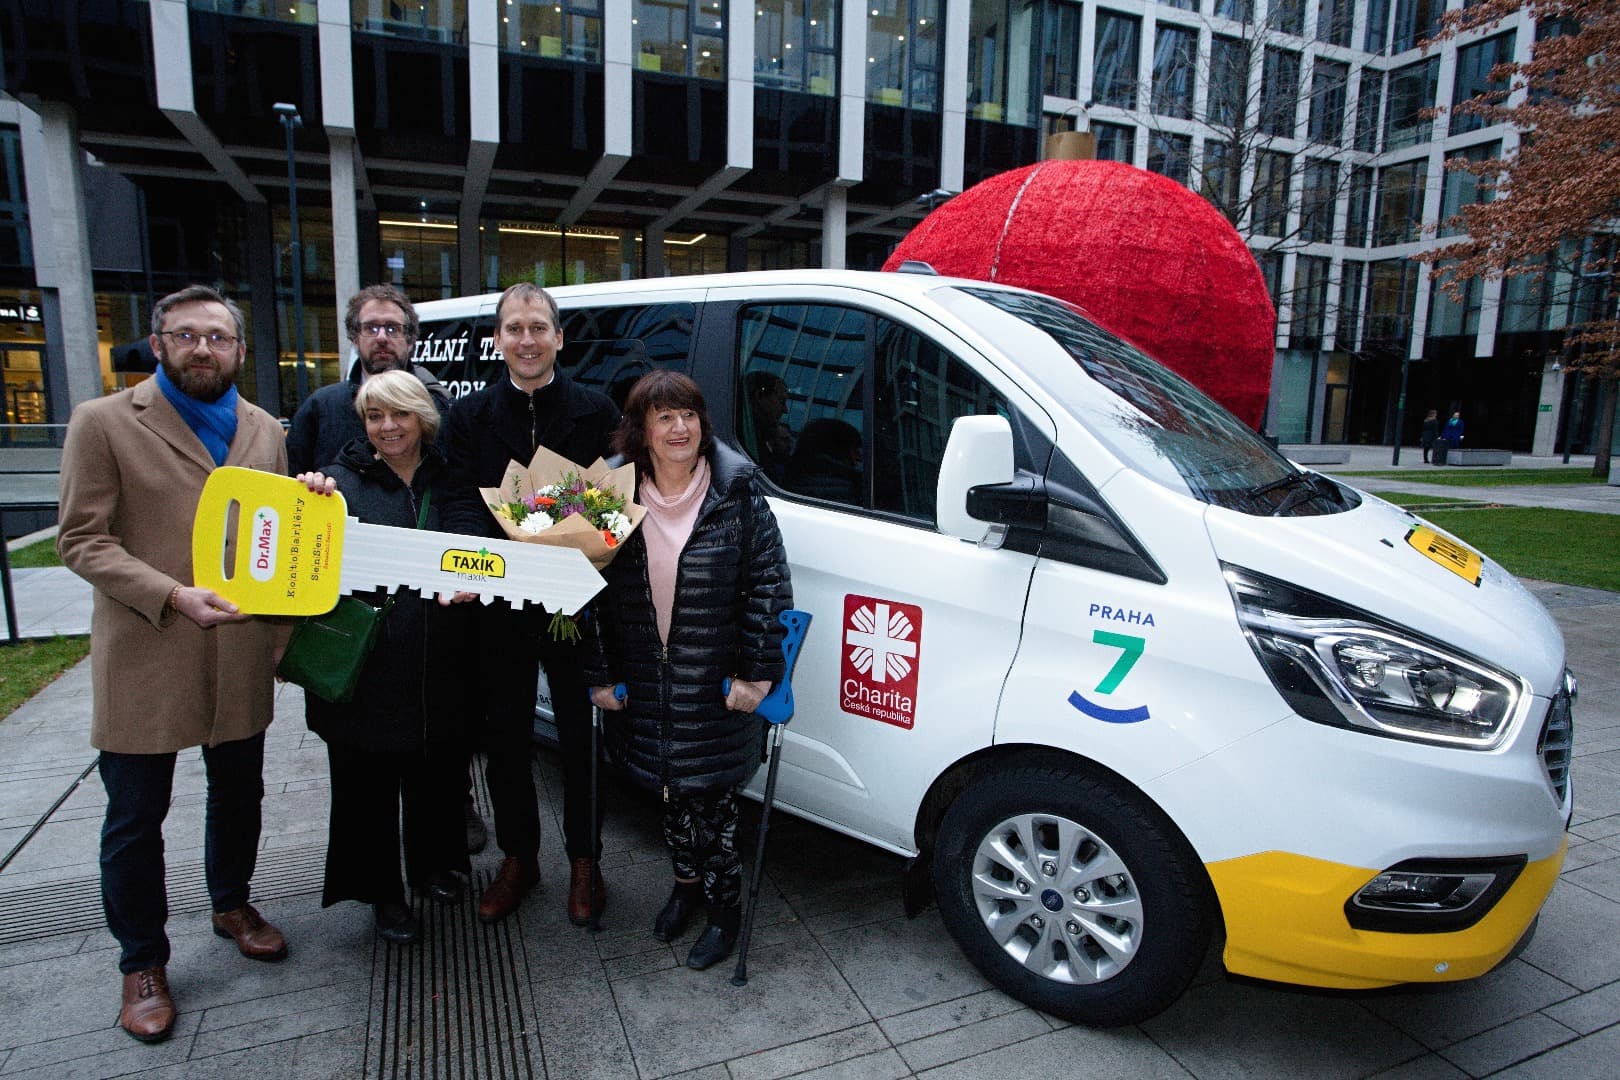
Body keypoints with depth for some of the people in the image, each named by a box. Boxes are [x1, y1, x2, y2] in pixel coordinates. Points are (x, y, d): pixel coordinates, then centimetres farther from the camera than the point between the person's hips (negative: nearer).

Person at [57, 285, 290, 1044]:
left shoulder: (264, 430, 8)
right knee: (136, 818, 9)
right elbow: (81, 540, -10)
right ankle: (142, 962, 29)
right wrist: (173, 596, -22)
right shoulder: (104, 423, -5)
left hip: (241, 657, 4)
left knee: (238, 793, 19)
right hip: (144, 659, -4)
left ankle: (231, 904, 43)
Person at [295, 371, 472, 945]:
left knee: (435, 771, 18)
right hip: (365, 662, -2)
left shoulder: (447, 481, 5)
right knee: (369, 782, 9)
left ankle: (432, 864, 42)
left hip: (436, 665, 3)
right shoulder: (344, 481, -3)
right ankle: (382, 891, 30)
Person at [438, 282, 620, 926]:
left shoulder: (597, 412, 2)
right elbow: (460, 500, -3)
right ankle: (518, 859, 33)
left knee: (579, 737, 9)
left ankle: (584, 860, 27)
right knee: (506, 739, 14)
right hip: (498, 603, 2)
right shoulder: (471, 415, 6)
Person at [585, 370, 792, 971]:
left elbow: (768, 583, -10)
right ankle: (686, 882, 44)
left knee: (710, 798, 6)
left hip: (717, 690, -3)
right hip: (647, 687, 3)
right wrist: (601, 675, 2)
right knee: (670, 791, 19)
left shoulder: (736, 493, -10)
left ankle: (725, 907, 29)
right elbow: (592, 589, 3)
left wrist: (757, 672, -13)